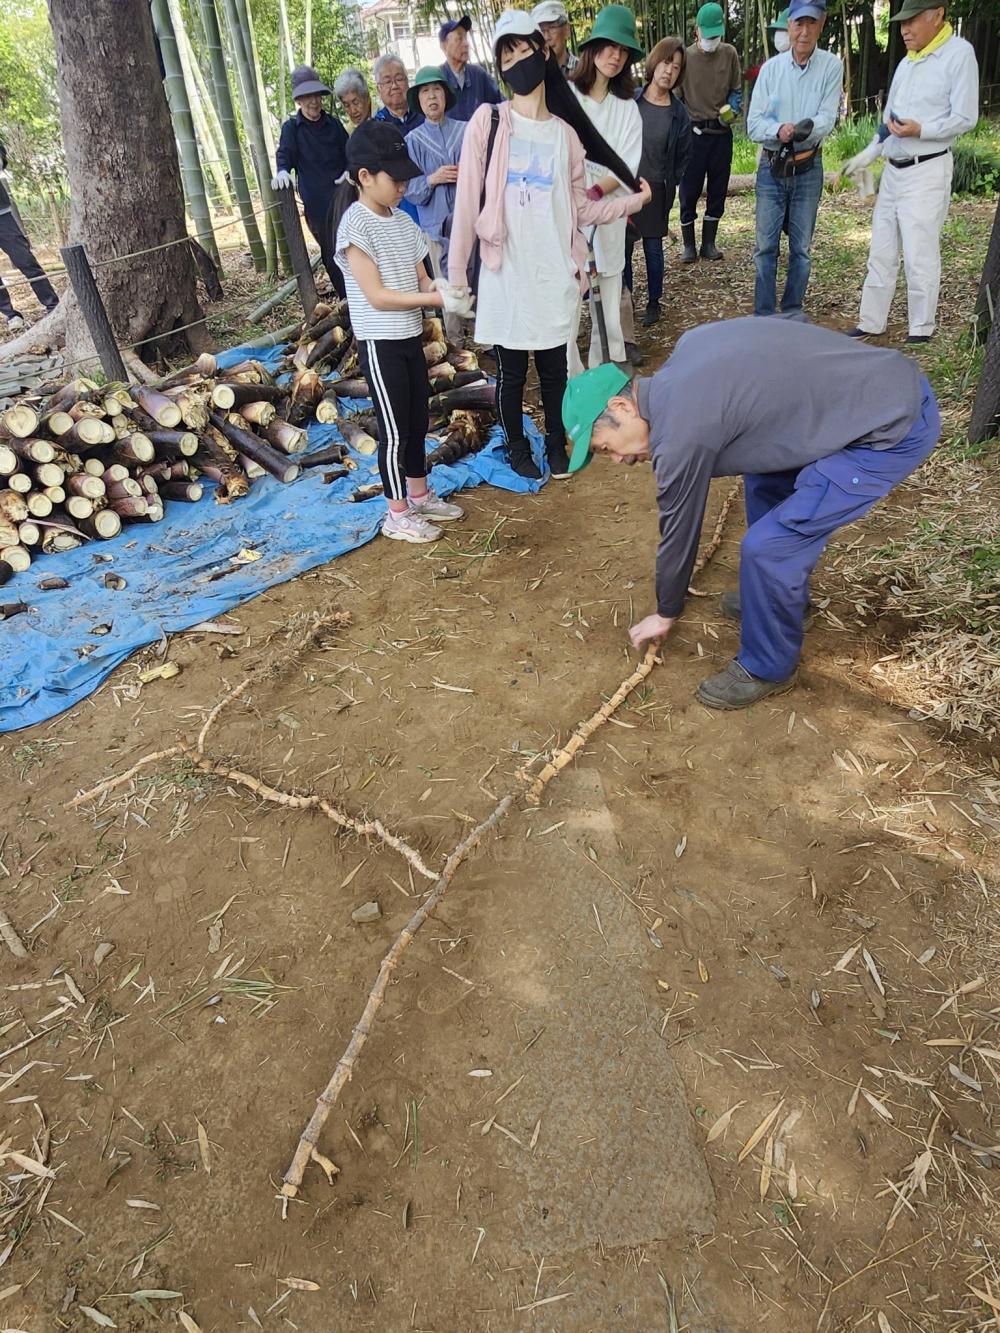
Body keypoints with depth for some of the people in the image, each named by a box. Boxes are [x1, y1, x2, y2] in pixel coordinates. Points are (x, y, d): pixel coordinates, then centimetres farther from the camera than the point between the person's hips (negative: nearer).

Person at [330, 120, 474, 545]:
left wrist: (446, 290, -13)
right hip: (380, 344, -8)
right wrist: (438, 299, -22)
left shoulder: (402, 220, 9)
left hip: (410, 338, 8)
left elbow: (420, 278, 10)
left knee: (417, 420, 15)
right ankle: (397, 514, 10)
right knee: (395, 429, -2)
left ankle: (419, 495, 31)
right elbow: (376, 295, -19)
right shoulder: (355, 225, -14)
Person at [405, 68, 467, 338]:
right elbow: (408, 188, 3)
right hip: (437, 223, 1)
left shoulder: (466, 131, 5)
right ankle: (456, 342, 13)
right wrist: (432, 179, -13)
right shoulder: (413, 140, 7)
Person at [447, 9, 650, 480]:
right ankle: (517, 447, 26)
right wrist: (456, 271, -7)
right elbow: (468, 201, -4)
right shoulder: (487, 121, -1)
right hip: (505, 274, -2)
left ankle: (556, 444, 30)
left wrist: (633, 200, 6)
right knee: (511, 372, 7)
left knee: (554, 368, 11)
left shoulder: (566, 133, 8)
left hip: (555, 274, 2)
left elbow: (580, 210, 12)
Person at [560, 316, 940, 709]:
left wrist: (665, 614, 12)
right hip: (895, 379, 10)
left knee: (768, 545, -9)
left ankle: (768, 668, 13)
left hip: (896, 426, -10)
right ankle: (785, 600, 40)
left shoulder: (681, 431, -18)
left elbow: (680, 531, -5)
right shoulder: (689, 348, 6)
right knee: (765, 481, 23)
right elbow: (792, 320, 19)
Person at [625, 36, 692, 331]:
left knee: (653, 249, 7)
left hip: (656, 190, 0)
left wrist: (669, 186, 4)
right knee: (623, 248, 3)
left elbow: (682, 157, 9)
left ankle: (653, 303, 21)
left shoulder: (679, 113, -1)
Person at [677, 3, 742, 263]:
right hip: (694, 133, -3)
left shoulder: (729, 54, 4)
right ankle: (689, 245, 9)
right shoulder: (686, 56, -3)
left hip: (721, 132, 3)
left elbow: (736, 90, 12)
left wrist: (733, 110, -7)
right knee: (689, 191, -1)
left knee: (718, 190, 7)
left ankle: (709, 243, 16)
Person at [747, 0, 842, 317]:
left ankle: (793, 312, 18)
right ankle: (763, 315, 8)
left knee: (800, 247, 7)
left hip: (807, 170, -1)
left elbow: (827, 117, -13)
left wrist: (806, 129, -35)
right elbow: (753, 123, -5)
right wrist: (778, 130, -26)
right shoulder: (771, 67, 0)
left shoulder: (831, 66, -4)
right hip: (771, 168, 1)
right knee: (765, 245, 1)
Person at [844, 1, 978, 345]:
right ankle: (871, 323, 15)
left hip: (927, 170, -8)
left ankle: (921, 331, 1)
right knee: (881, 252, 8)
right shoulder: (906, 62, 14)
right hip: (893, 169, 8)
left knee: (919, 255, -8)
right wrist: (868, 155, 13)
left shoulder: (958, 53, -8)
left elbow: (965, 118, -12)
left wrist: (920, 130, -25)